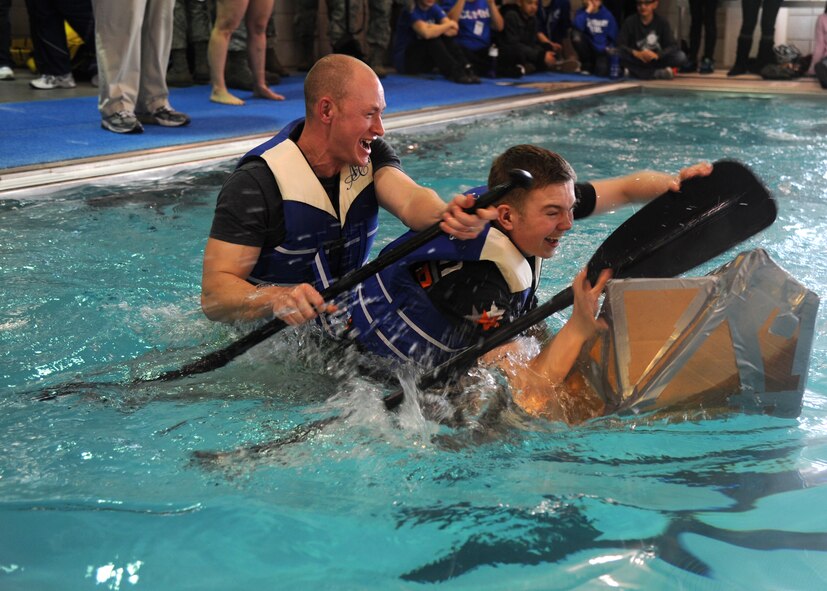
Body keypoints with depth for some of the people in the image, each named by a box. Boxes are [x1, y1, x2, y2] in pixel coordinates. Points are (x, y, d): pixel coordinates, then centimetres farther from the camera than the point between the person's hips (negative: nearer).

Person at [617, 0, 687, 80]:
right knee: (619, 54, -31)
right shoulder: (630, 22, -4)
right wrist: (636, 53, -29)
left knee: (681, 57, -25)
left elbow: (672, 46, -10)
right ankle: (658, 73, -28)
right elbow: (620, 44, -11)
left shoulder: (662, 22, -2)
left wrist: (657, 55, -29)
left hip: (657, 60, 1)